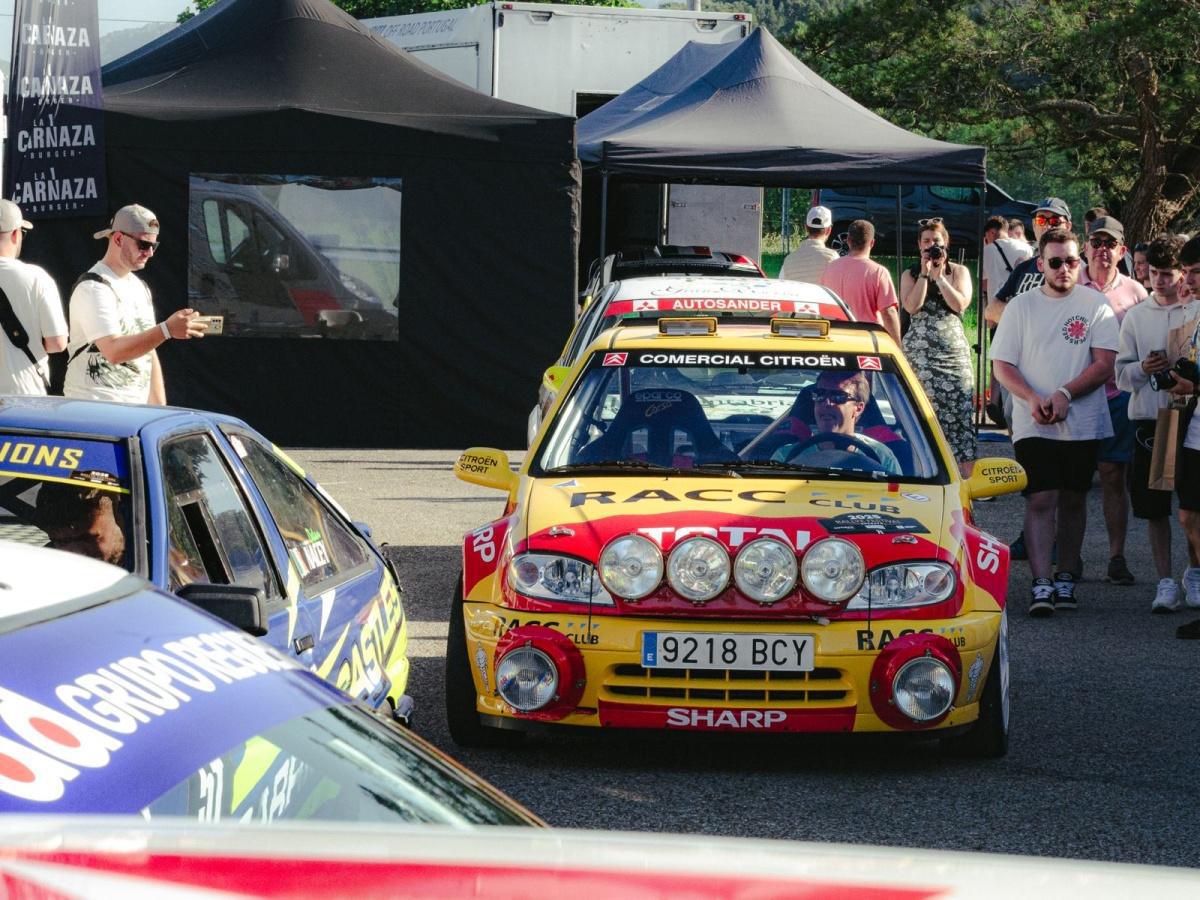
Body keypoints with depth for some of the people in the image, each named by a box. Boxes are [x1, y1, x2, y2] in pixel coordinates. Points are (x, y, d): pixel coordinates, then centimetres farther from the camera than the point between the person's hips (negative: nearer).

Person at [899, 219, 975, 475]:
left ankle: (967, 477, -10)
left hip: (955, 351, 0)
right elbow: (912, 306, -6)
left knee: (960, 412, -9)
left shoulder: (959, 272, 12)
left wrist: (939, 277, -6)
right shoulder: (910, 275, 11)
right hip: (919, 354, 0)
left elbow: (960, 304, -4)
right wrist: (925, 273, -6)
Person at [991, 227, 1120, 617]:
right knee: (1040, 500, -10)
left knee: (1072, 500, 9)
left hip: (1083, 423, 1)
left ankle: (1066, 578, 19)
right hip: (1033, 425, -1)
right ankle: (1040, 584, -15)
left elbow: (1105, 364, -4)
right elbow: (1003, 365, 3)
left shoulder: (1096, 304, 2)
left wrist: (1065, 394, -16)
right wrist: (1033, 399, -14)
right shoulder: (1021, 306, 5)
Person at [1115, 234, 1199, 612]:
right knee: (1154, 507, 4)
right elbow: (1121, 373, 8)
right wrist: (1143, 368, -12)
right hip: (1148, 419, 2)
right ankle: (1165, 582, 12)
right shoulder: (1136, 316, 9)